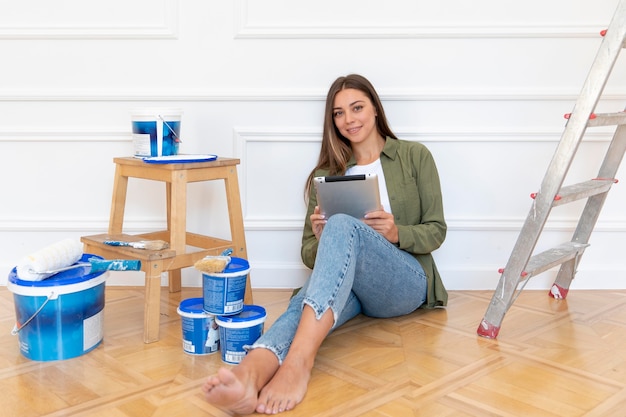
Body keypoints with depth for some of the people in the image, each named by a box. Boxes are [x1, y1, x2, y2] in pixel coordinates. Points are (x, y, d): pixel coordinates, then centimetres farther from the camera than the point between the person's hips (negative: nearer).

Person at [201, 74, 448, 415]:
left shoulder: (414, 156, 11)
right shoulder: (327, 173, 17)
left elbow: (436, 231, 7)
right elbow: (310, 255, 13)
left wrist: (397, 233, -14)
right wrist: (321, 240, -11)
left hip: (405, 282, -2)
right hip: (342, 285, 3)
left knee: (343, 225, -34)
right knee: (305, 301, -35)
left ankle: (298, 363, -53)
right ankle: (249, 374, -66)